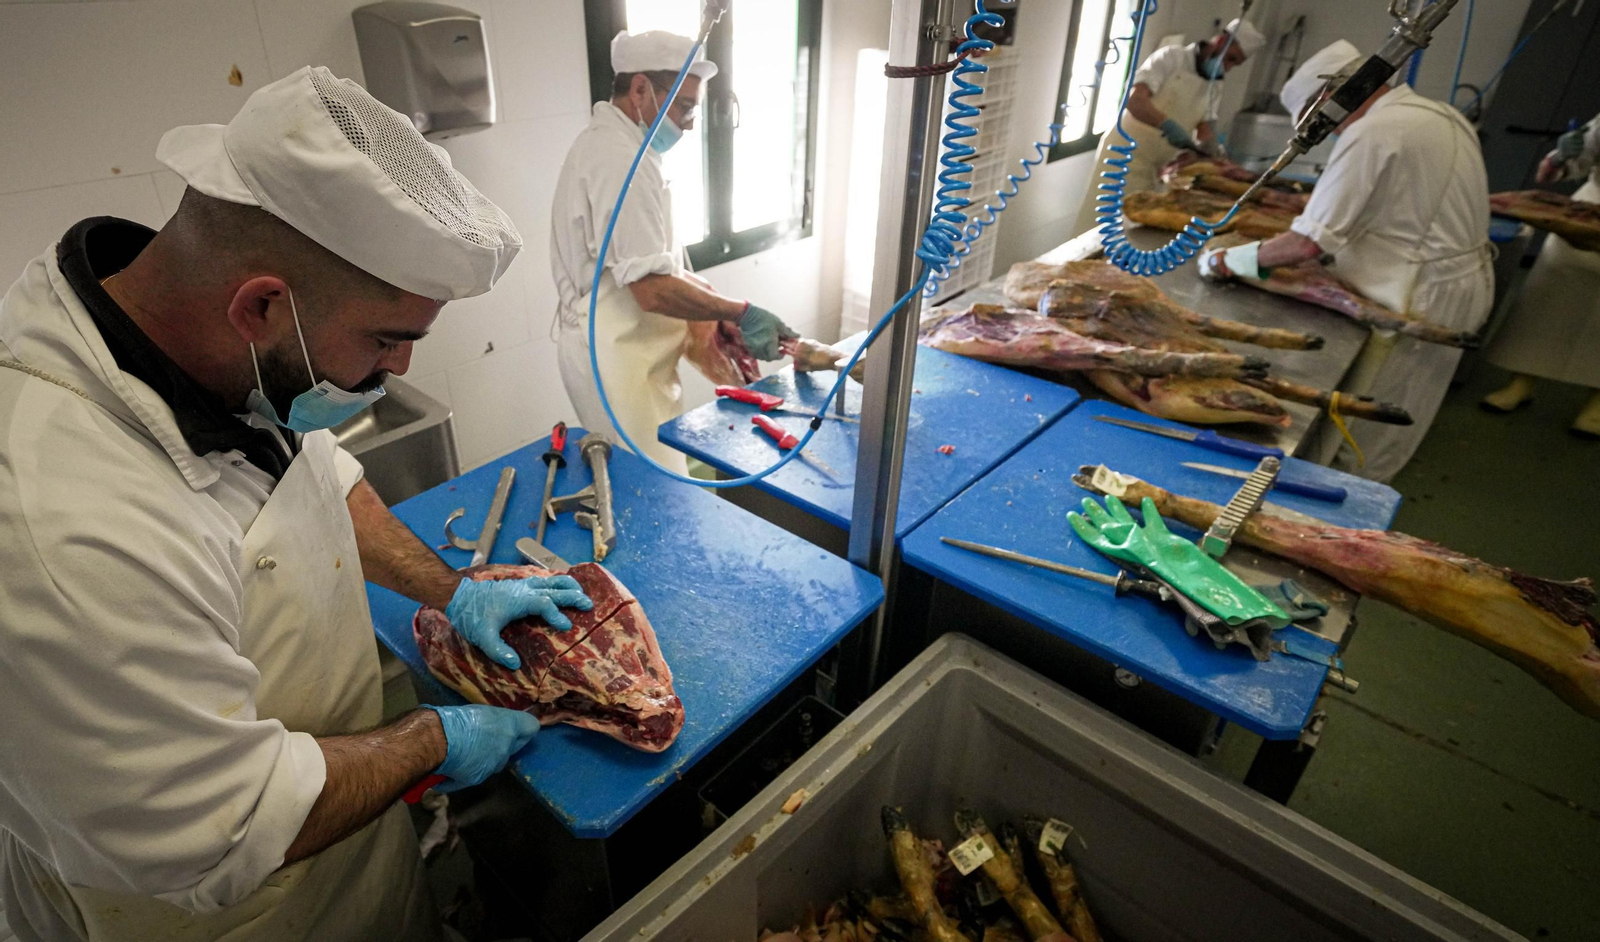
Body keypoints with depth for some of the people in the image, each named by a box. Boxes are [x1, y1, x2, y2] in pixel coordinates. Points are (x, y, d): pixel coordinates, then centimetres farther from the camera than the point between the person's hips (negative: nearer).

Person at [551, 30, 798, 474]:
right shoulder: (620, 160, -20)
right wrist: (741, 314, -17)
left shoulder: (606, 144, 14)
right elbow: (653, 289, -26)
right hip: (616, 359, -10)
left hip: (616, 350, 10)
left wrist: (722, 310, 9)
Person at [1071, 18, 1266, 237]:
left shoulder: (1213, 87, 12)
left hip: (1158, 169, 7)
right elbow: (1134, 101, -23)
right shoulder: (1170, 57, -9)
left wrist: (1213, 148, -18)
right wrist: (1167, 125, -38)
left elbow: (1205, 130, 5)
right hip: (1127, 154, -7)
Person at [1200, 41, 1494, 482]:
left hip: (1425, 297, -10)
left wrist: (1225, 260, -12)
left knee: (1362, 444, 1)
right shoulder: (1443, 115, 11)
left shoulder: (1371, 134, -19)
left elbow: (1307, 244, -23)